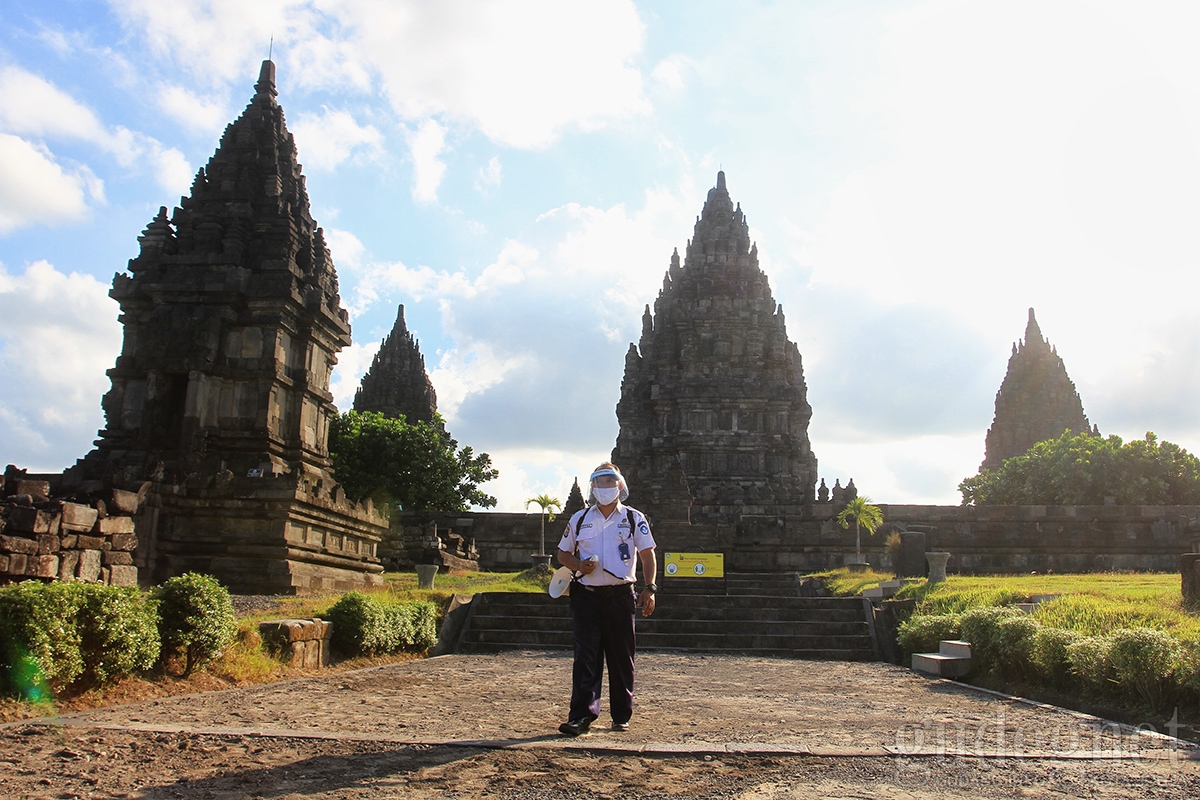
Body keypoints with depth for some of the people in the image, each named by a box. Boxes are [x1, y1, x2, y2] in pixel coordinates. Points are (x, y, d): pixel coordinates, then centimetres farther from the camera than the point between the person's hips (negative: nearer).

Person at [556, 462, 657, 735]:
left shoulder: (635, 519, 6)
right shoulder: (579, 519, 11)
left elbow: (648, 556, 4)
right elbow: (563, 553, 17)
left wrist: (650, 589, -8)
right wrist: (578, 565, -4)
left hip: (621, 597, -1)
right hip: (587, 596, 1)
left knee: (622, 657, 6)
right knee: (586, 656, -5)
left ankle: (621, 716, 17)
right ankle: (581, 715, -4)